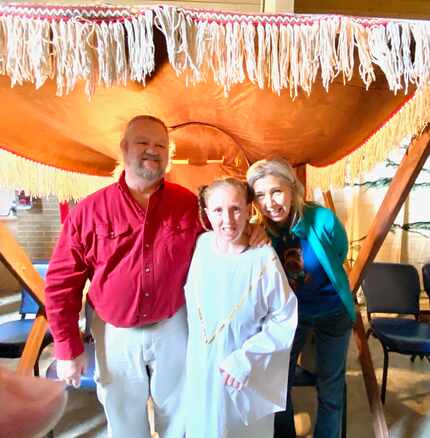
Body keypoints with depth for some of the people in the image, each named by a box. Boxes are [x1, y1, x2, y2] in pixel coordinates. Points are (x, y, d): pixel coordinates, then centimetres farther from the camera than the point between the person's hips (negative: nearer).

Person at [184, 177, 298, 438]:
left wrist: (246, 358, -18)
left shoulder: (264, 258, -22)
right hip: (201, 365, 3)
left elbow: (285, 320, -16)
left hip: (247, 373, -3)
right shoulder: (200, 245, -10)